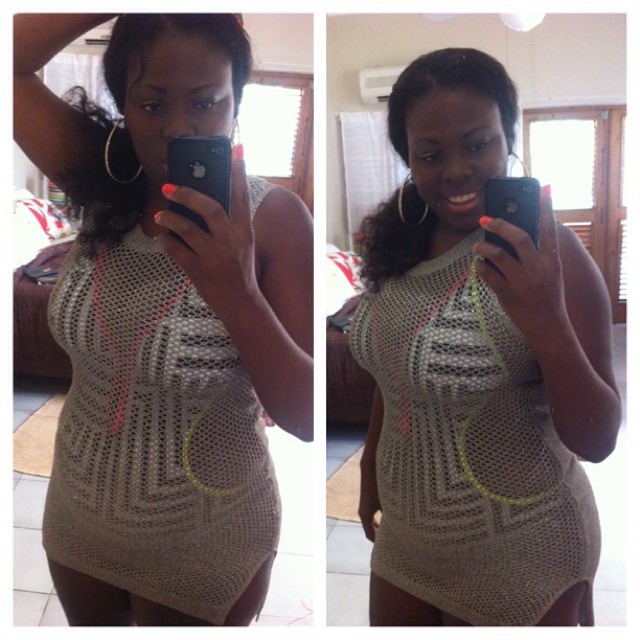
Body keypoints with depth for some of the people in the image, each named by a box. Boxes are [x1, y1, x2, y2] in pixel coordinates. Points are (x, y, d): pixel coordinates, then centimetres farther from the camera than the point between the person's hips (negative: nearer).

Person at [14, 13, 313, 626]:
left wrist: (239, 298, -40)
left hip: (204, 541, -3)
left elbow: (311, 418, -24)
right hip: (78, 516, 4)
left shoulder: (274, 219, -22)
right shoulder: (98, 183, -12)